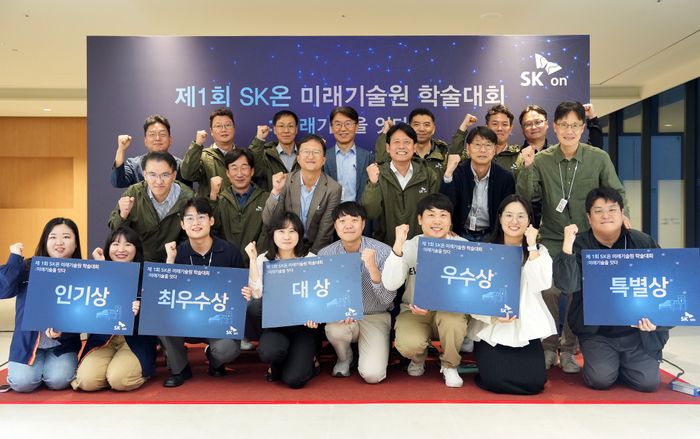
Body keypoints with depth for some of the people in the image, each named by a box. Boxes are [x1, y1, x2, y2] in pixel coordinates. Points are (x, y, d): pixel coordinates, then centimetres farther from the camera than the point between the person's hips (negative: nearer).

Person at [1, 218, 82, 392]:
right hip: (28, 341, 1)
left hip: (62, 343, -1)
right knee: (22, 383, -16)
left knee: (58, 381, -20)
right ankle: (35, 364, 16)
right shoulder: (28, 268, -2)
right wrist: (15, 258, -17)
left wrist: (63, 332, -25)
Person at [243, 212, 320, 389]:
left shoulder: (310, 259, -1)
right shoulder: (264, 260, 2)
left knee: (294, 379, -16)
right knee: (269, 352, -32)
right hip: (275, 322, 2)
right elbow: (257, 294, -12)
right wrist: (252, 259, -13)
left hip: (303, 323, -1)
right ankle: (278, 363, 8)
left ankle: (306, 359, 21)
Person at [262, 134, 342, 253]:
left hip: (318, 249, 0)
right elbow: (268, 221, -10)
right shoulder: (285, 182, -6)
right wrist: (275, 191, -22)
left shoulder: (333, 189, -10)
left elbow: (325, 231, -6)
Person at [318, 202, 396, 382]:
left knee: (373, 374, -21)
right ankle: (344, 357, 4)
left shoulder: (383, 251, -14)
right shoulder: (325, 254, -7)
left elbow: (387, 300, -16)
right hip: (341, 315, 2)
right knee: (334, 329, -33)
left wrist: (373, 269, -33)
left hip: (375, 316, -2)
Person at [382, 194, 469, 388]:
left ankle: (450, 366, -2)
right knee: (408, 344, -30)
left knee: (452, 319, -35)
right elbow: (390, 284, -19)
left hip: (449, 308, 0)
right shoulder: (409, 246, -6)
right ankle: (418, 358, 12)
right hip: (414, 310, 0)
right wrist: (398, 246, -30)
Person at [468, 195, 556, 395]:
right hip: (491, 329, -1)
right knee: (496, 382, -20)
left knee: (534, 382, -15)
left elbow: (541, 285, -13)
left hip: (525, 330, 2)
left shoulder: (539, 251, 7)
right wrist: (493, 316, -21)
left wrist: (531, 246, -13)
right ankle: (489, 364, 15)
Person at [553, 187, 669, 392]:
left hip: (637, 330, 2)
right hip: (596, 331, -2)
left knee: (648, 382, -9)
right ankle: (601, 360, 20)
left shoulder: (644, 243, -1)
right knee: (600, 379, -16)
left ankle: (621, 362, 25)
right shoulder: (579, 245, -8)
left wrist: (654, 317, -13)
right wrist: (567, 245, -31)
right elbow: (567, 286, -22)